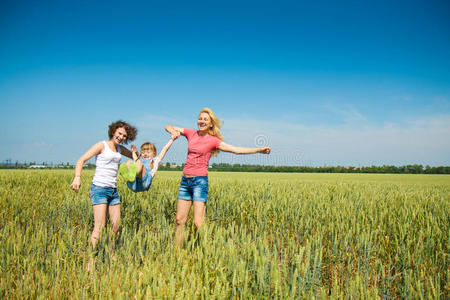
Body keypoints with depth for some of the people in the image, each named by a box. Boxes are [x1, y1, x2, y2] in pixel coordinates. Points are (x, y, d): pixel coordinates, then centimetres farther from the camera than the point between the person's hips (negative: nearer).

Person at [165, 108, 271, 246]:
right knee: (180, 220, 7)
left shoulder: (213, 140, -1)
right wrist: (173, 132, -4)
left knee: (198, 223, -10)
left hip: (200, 180, -4)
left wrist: (259, 150, -12)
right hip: (185, 180, 5)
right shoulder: (191, 133, 11)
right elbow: (168, 127, 20)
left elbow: (236, 149, -5)